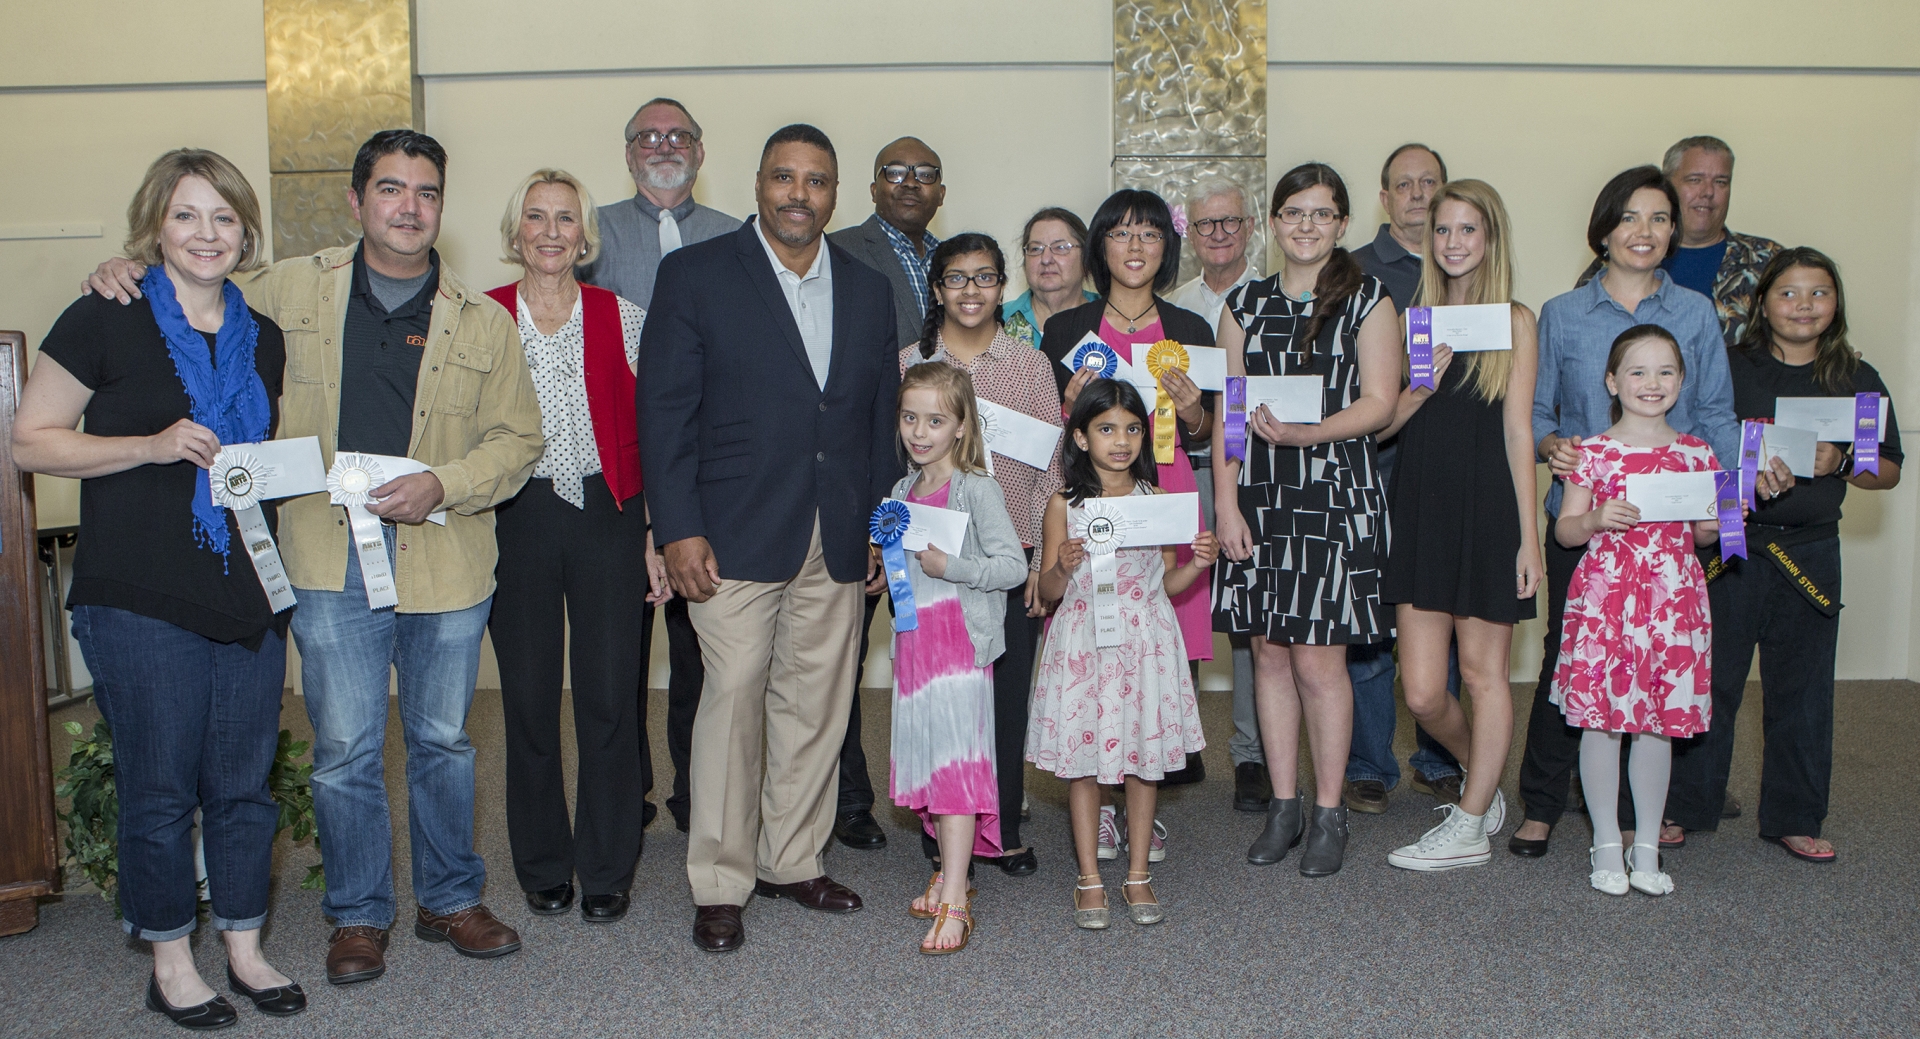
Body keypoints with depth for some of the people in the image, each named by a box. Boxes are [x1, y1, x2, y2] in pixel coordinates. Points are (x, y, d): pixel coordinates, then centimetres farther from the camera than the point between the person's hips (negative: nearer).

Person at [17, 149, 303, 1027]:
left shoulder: (263, 339, 12)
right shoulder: (105, 321, -4)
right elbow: (31, 441, -4)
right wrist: (152, 445, -16)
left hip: (248, 593, 5)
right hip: (140, 598, -5)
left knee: (245, 782, 12)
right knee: (159, 788, 5)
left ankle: (244, 948, 27)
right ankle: (171, 963, 22)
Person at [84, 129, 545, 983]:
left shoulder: (482, 322, 4)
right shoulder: (290, 290, 4)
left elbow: (517, 436, 4)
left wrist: (442, 486, -11)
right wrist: (126, 272, 2)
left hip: (446, 563, 1)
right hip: (332, 561, 0)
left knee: (443, 741, 13)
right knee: (344, 751, 5)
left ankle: (450, 900, 30)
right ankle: (358, 915, 24)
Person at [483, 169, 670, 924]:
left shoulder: (624, 319, 4)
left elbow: (649, 435, 4)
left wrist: (658, 536, -1)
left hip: (608, 519, 0)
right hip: (516, 521, 1)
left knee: (610, 697, 1)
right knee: (528, 698, 6)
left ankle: (608, 870, 16)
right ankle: (543, 866, 23)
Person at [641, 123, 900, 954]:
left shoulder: (869, 291, 13)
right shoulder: (696, 276, 0)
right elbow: (665, 409, -4)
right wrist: (679, 529, -11)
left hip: (838, 543, 4)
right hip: (736, 535, -4)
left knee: (818, 706, 9)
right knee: (733, 702, -3)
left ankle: (791, 860, 25)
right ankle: (720, 884, 10)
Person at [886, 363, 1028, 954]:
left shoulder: (975, 488, -10)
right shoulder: (903, 490, 12)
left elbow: (1014, 566, -15)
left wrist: (949, 567, -23)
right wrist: (888, 575, 8)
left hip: (960, 643, -7)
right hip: (914, 642, 7)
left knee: (955, 763, -9)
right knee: (926, 759, 12)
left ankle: (954, 903, -7)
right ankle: (949, 873, 25)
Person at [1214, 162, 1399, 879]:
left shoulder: (1366, 299, 3)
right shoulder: (1245, 304, 12)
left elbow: (1378, 402, -5)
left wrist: (1307, 433, -21)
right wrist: (1226, 503, 0)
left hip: (1336, 495, -3)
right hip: (1260, 496, 4)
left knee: (1319, 657, -4)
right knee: (1268, 652, 6)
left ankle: (1329, 813, 10)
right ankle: (1283, 805, 18)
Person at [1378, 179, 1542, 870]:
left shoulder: (1514, 321, 0)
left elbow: (1518, 431, -4)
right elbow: (1385, 422, 11)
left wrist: (1528, 536, -7)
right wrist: (1421, 384, -10)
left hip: (1488, 509, -4)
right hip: (1421, 509, 4)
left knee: (1482, 670, 5)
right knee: (1422, 691, 1)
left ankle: (1469, 826, 17)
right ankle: (1487, 784, 29)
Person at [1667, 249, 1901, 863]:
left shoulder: (1858, 381, 7)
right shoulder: (1728, 368, 1)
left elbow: (1889, 471, 9)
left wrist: (1839, 463, -10)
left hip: (1810, 553, 2)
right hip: (1728, 546, -2)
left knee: (1802, 691, 9)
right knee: (1706, 683, 2)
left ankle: (1794, 818, 23)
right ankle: (1683, 807, 15)